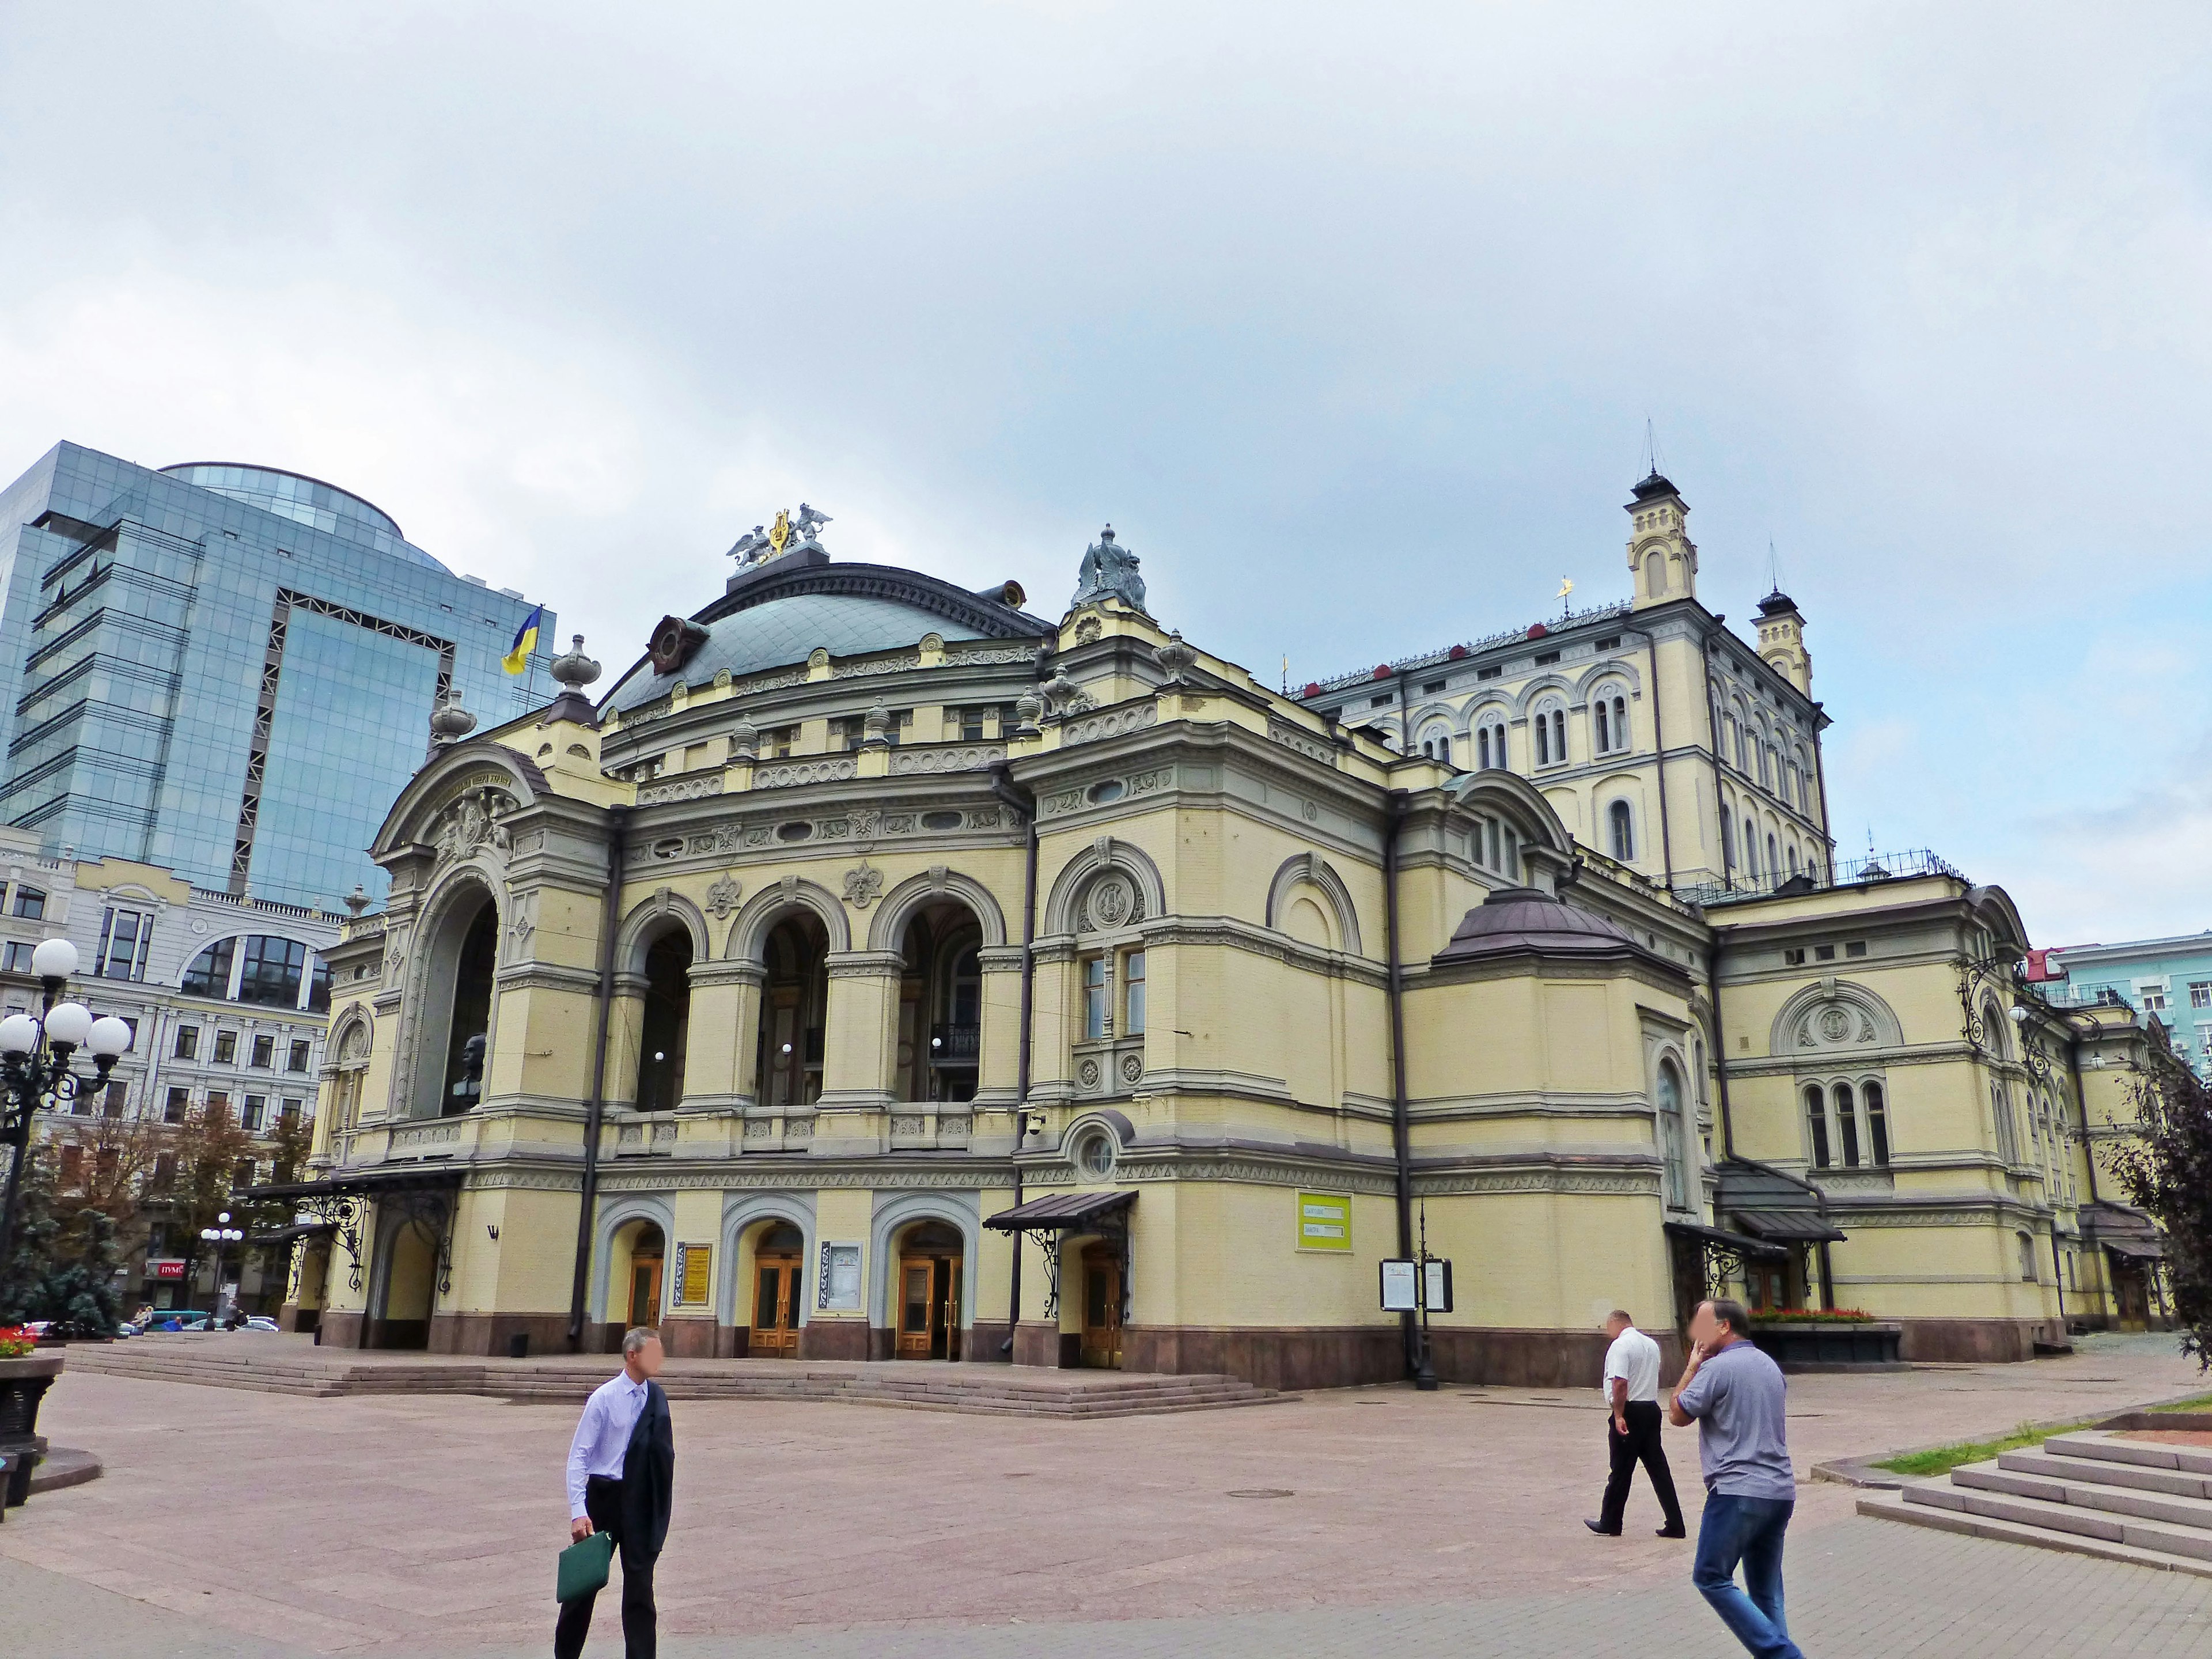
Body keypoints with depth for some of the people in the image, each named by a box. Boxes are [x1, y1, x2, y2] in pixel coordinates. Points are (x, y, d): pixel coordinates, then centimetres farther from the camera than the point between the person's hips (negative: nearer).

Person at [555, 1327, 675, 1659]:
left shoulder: (656, 1398, 2)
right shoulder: (604, 1398, -11)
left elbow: (663, 1453, 9)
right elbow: (578, 1456, -10)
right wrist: (579, 1512, -17)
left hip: (641, 1501, 3)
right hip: (604, 1494, -3)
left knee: (640, 1585, 4)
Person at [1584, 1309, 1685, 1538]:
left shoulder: (1620, 1345, -13)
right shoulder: (1652, 1344, 13)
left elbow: (1620, 1383, -23)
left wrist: (1618, 1416, -22)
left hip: (1630, 1412, -7)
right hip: (1652, 1409, 7)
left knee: (1621, 1471, 3)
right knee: (1658, 1468, 9)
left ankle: (1610, 1523, 14)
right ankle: (1675, 1525, 8)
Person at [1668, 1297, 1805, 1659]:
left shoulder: (1716, 1368, -11)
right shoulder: (1770, 1365, 13)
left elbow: (1678, 1416, -4)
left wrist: (1692, 1366, 4)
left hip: (1737, 1491, -8)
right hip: (1781, 1491, 8)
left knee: (1711, 1578, 1)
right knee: (1766, 1590, 13)